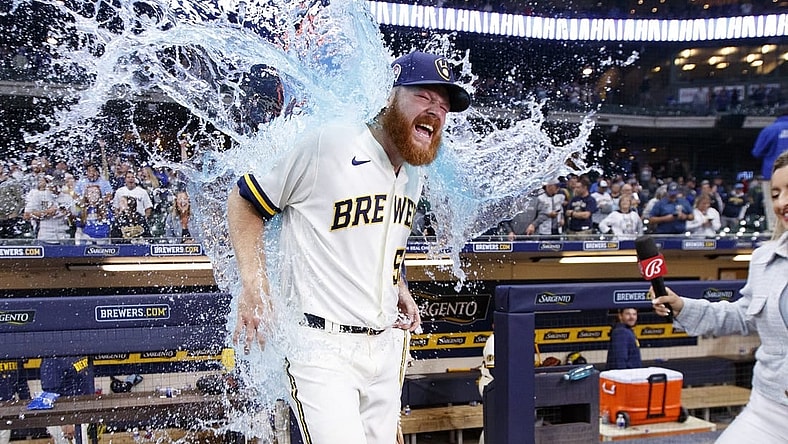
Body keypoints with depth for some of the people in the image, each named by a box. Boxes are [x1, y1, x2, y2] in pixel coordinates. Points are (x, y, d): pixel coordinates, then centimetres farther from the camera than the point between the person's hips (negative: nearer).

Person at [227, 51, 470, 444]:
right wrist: (254, 290, -15)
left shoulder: (414, 171, 9)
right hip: (321, 345, -7)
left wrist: (401, 292, 10)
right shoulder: (328, 145, -14)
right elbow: (243, 202, -6)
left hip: (386, 344, 7)